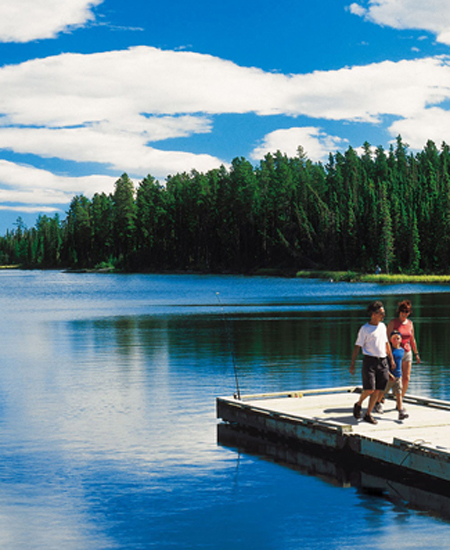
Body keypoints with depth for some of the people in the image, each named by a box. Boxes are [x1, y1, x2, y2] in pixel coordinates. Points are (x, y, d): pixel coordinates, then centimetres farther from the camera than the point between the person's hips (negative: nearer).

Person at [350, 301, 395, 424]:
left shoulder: (382, 326, 14)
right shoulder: (365, 329, -5)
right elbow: (357, 346, -4)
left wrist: (391, 358, 23)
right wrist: (352, 364, -8)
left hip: (382, 362, 6)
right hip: (369, 361, -6)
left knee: (379, 390, 1)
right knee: (369, 389, -13)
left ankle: (368, 414, 11)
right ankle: (358, 404, 17)